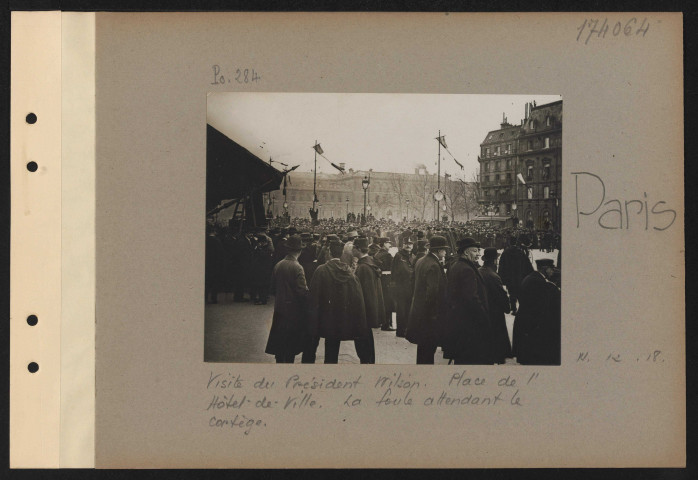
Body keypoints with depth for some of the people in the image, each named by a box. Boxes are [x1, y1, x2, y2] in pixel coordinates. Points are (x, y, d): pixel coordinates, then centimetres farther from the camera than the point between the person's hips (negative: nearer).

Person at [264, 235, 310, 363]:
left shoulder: (278, 265, 0)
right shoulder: (297, 267, -18)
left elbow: (273, 288, 9)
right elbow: (302, 291, -20)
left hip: (279, 309, 6)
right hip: (294, 310, -5)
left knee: (279, 342, 14)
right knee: (291, 345, 5)